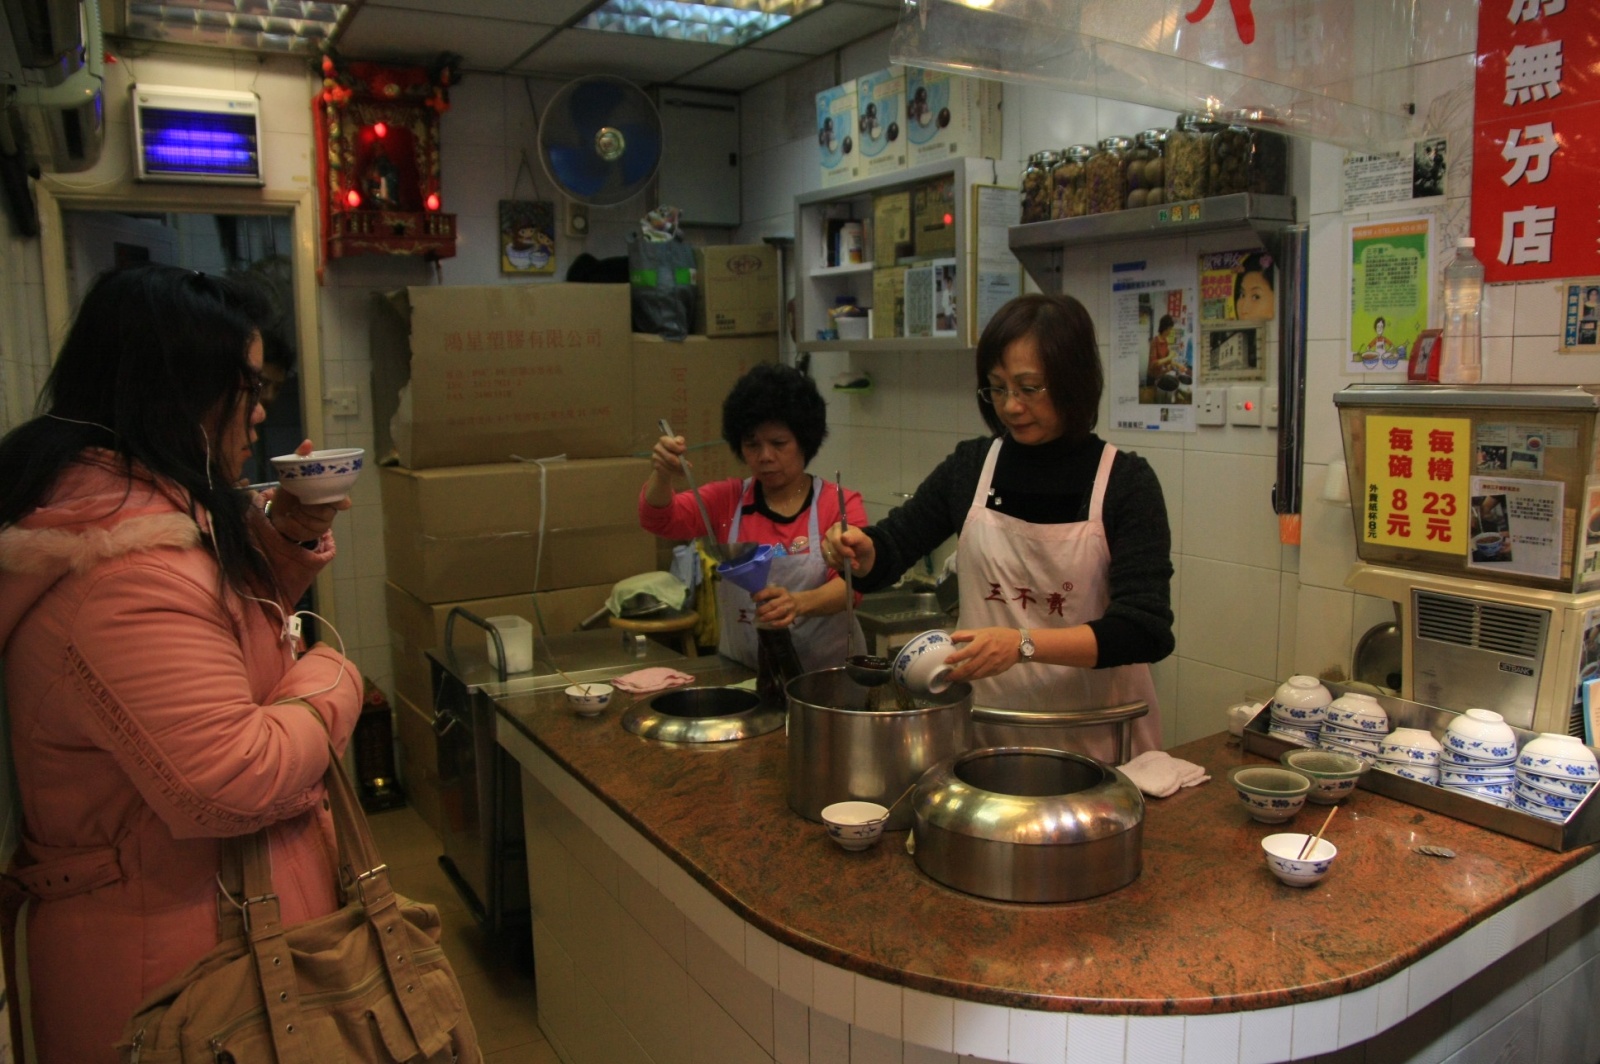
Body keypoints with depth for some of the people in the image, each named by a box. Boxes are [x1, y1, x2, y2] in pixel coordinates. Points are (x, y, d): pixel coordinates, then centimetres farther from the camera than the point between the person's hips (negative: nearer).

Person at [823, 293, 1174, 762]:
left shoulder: (1125, 481, -6)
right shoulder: (970, 467, 2)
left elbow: (1145, 629, -13)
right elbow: (892, 546, 12)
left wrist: (1023, 644, -26)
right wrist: (860, 552, -11)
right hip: (985, 720, 2)